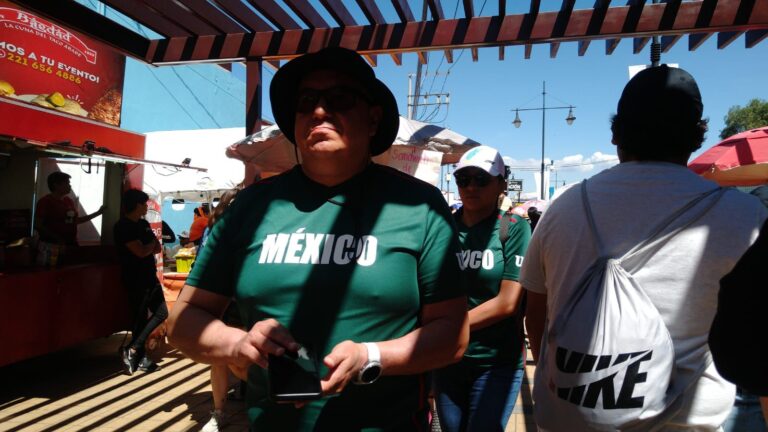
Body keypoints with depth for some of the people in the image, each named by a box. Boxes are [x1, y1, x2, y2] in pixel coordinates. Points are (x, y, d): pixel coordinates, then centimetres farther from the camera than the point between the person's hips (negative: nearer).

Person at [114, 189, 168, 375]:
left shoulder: (144, 224, 13)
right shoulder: (123, 226, -13)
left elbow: (157, 248, 11)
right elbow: (141, 252, -20)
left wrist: (146, 247, -9)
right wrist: (150, 244, 0)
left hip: (150, 276, 9)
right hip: (135, 279, -9)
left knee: (161, 312, 10)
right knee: (141, 317, -1)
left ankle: (134, 351, 17)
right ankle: (136, 354, 13)